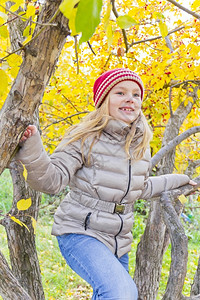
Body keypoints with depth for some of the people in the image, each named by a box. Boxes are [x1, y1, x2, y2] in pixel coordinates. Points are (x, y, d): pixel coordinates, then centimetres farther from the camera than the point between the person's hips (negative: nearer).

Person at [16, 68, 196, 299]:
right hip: (80, 233, -7)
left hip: (119, 241, 7)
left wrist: (176, 181, 29)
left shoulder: (140, 143, 7)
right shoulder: (86, 138, -12)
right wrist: (32, 150, -33)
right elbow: (52, 180, -18)